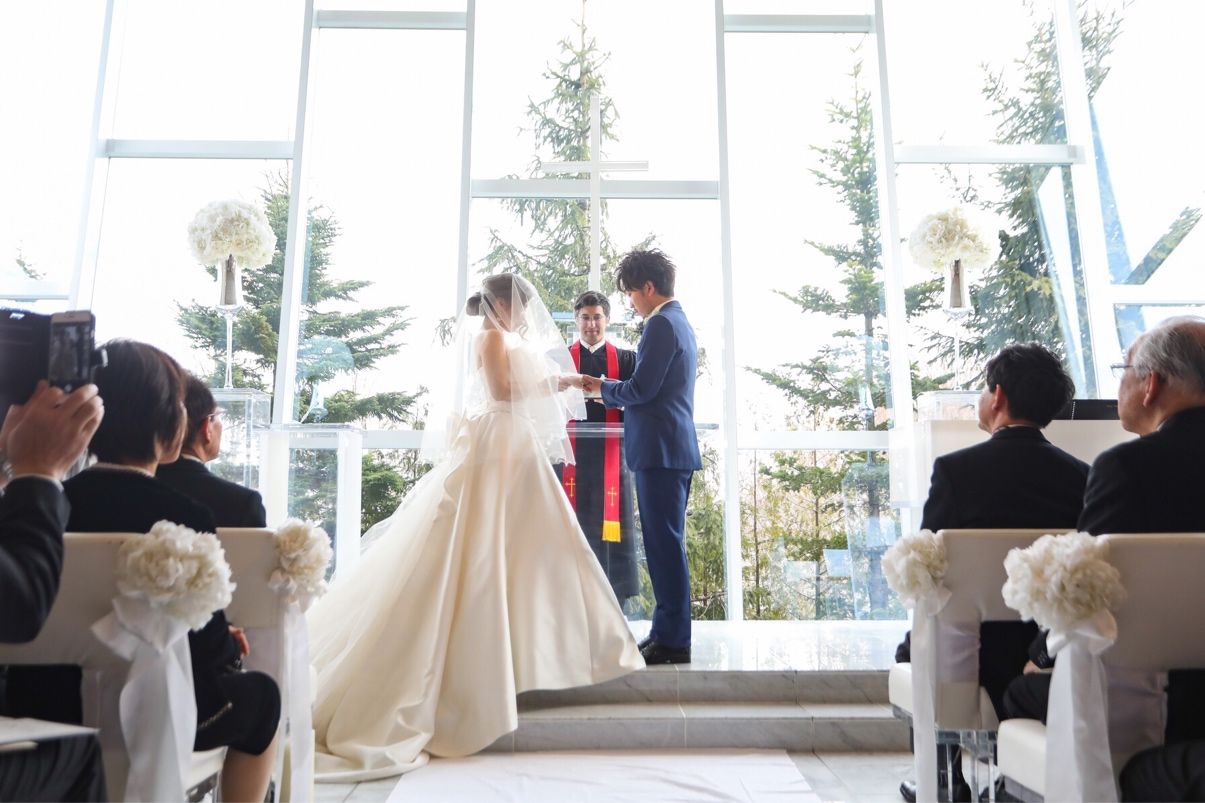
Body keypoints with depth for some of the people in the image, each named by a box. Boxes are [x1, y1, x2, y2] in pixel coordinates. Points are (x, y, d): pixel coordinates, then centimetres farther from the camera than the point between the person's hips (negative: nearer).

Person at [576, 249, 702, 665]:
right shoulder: (679, 321, 19)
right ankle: (669, 630, 22)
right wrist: (609, 389, 16)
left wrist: (602, 387, 0)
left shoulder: (661, 323, -12)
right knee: (667, 544, 14)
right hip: (675, 447, 10)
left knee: (665, 545, -5)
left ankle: (672, 641, 3)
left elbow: (641, 389, -17)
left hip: (661, 450, -10)